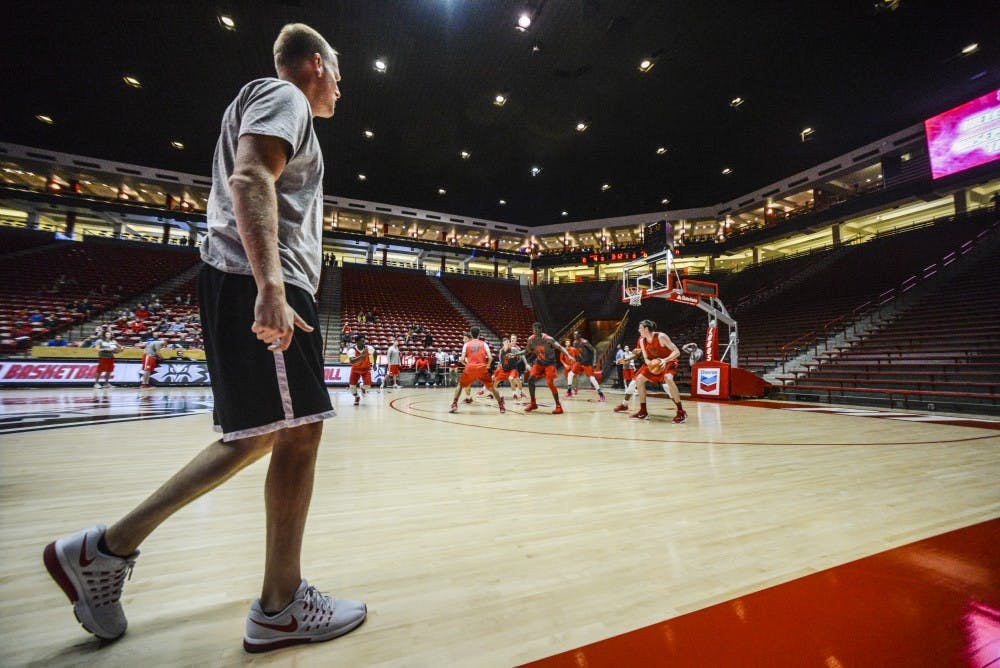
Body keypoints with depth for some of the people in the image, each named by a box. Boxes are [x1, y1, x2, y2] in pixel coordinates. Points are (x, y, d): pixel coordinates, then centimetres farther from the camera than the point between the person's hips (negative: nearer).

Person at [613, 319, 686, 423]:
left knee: (668, 378, -36)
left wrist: (665, 360, -41)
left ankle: (681, 412, -26)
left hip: (669, 362, -7)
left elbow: (677, 352, -26)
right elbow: (646, 359, -2)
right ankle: (643, 412, 7)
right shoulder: (642, 341, -5)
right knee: (639, 379, -1)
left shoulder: (661, 337, -24)